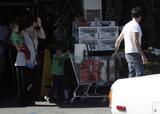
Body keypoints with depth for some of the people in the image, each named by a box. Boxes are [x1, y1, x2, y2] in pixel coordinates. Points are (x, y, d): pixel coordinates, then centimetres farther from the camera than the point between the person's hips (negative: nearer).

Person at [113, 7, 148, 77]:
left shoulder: (127, 25, 16)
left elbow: (118, 41, 21)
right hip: (134, 53, -9)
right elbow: (136, 42, -21)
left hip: (128, 53, 9)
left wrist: (116, 52, 34)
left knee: (132, 75, 10)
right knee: (140, 74, -12)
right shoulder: (136, 25, -11)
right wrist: (143, 55, -22)